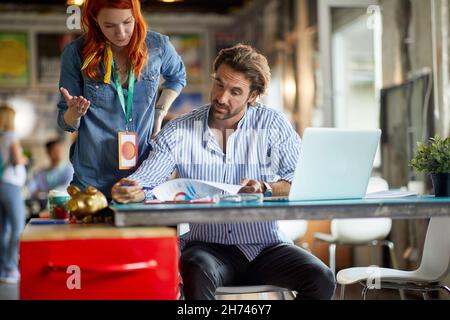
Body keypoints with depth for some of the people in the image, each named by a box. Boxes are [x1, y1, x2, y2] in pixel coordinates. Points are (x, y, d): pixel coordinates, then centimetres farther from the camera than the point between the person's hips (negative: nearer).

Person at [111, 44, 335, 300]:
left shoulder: (273, 125, 2)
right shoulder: (179, 133, 2)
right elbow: (146, 180, -7)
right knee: (198, 273, -37)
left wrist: (266, 189, -23)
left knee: (321, 279, -24)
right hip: (207, 245, -1)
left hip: (266, 243, 1)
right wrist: (131, 190, -30)